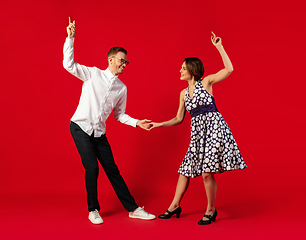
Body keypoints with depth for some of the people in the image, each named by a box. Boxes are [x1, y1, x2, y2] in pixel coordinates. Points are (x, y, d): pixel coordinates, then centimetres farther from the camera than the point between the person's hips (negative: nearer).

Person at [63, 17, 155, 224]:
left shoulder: (122, 88, 7)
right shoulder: (93, 74, -2)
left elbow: (119, 115, 14)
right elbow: (68, 64, -10)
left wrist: (137, 123, 1)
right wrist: (70, 38, -16)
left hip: (99, 133, 4)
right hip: (81, 128, -4)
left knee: (112, 170, 4)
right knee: (92, 168, -10)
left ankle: (133, 209, 10)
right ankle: (93, 210, 9)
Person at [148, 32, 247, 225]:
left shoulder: (206, 82, 0)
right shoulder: (183, 93, 16)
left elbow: (229, 69, -12)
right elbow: (179, 119, 18)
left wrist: (219, 47, -13)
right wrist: (160, 124, 9)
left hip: (213, 126, -6)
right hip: (197, 132, 6)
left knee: (207, 171, -9)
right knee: (185, 170, 8)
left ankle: (211, 210, 9)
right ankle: (174, 206, 22)